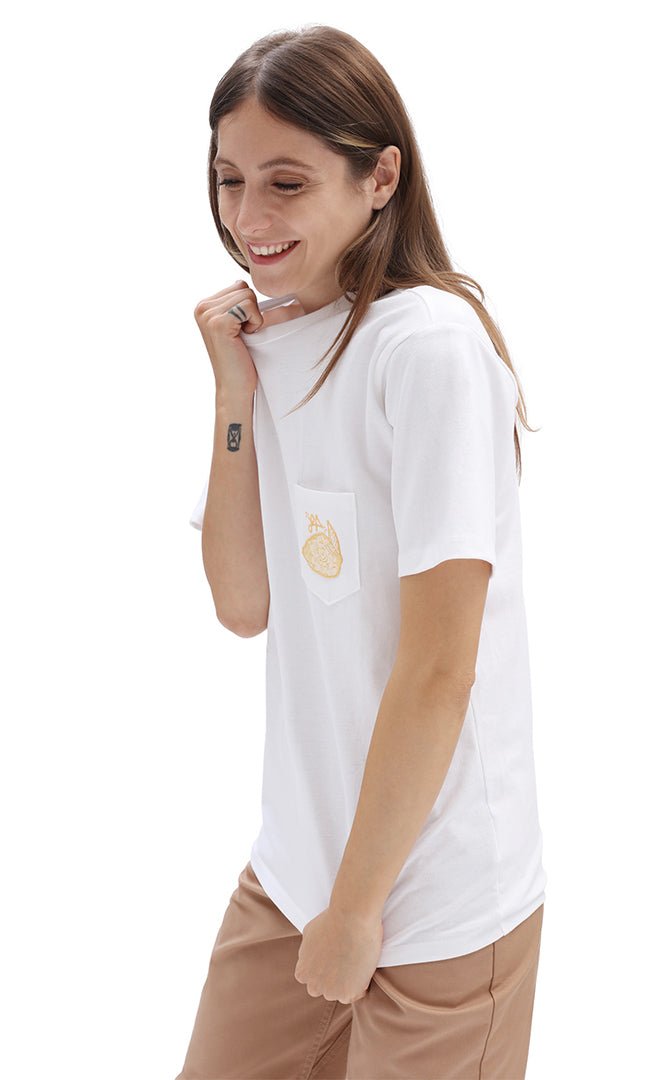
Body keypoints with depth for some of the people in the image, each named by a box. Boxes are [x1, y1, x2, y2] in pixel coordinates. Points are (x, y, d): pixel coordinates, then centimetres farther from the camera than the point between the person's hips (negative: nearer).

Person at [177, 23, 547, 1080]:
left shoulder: (429, 346, -20)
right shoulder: (271, 339, 4)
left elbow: (440, 673, -20)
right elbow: (244, 603, 1)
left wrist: (357, 907, -12)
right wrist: (236, 391, -7)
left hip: (435, 899, -7)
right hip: (294, 862, 7)